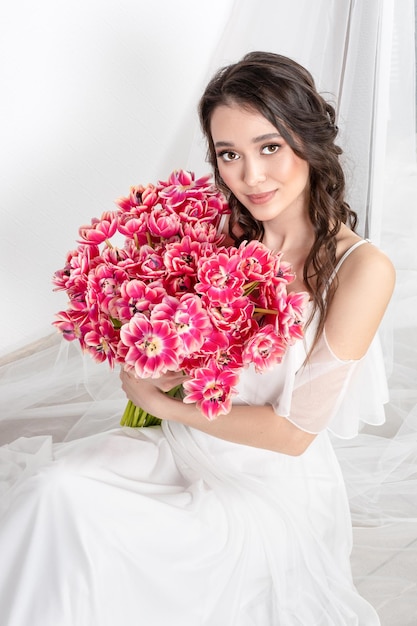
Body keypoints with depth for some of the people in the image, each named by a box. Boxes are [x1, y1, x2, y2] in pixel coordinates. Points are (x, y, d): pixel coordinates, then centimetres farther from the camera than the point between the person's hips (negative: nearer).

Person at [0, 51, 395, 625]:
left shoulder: (362, 269, -19)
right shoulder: (229, 231, -3)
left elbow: (294, 432, -18)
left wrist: (163, 402, -13)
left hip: (272, 483, -5)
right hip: (189, 444, 5)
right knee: (56, 487, -19)